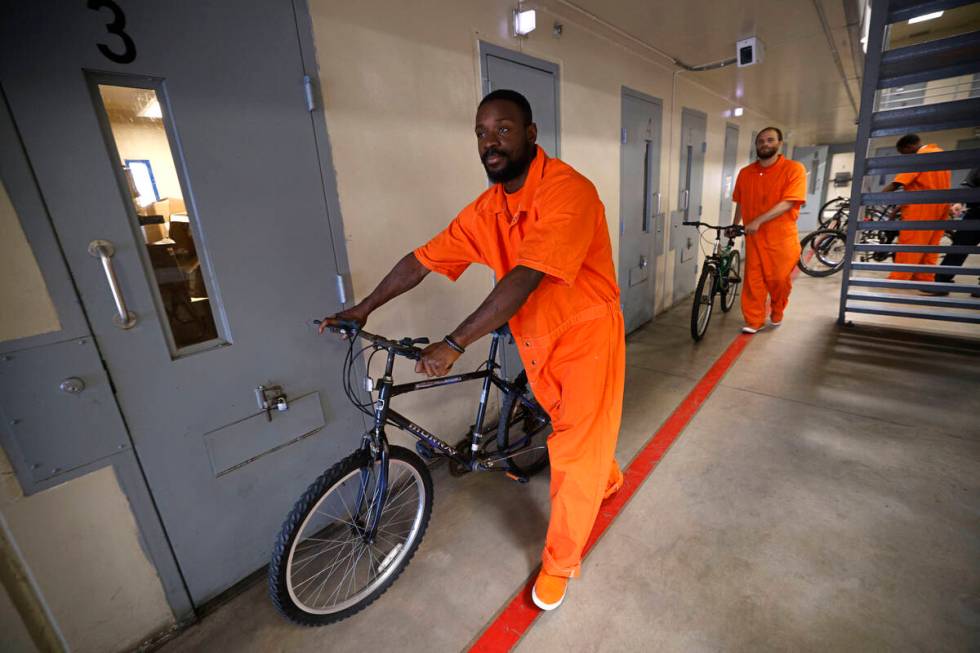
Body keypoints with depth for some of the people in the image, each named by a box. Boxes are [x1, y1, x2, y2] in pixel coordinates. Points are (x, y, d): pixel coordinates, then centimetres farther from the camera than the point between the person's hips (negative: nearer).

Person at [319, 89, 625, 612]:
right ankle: (606, 476, 57)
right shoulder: (485, 209, -1)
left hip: (586, 336, -6)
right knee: (569, 430, 23)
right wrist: (362, 309, 2)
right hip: (536, 340, 6)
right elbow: (422, 260, 2)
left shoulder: (566, 189, -23)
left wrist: (454, 344, -33)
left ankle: (559, 562, 27)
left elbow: (524, 279, -33)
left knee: (575, 454, 3)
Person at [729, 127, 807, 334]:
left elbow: (787, 203, -16)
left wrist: (758, 221, -24)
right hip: (754, 237, 3)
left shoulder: (794, 168, -7)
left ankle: (777, 313, 29)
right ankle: (754, 321, 11)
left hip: (782, 237, -3)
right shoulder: (745, 173, 5)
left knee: (779, 279, 4)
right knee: (753, 280, 1)